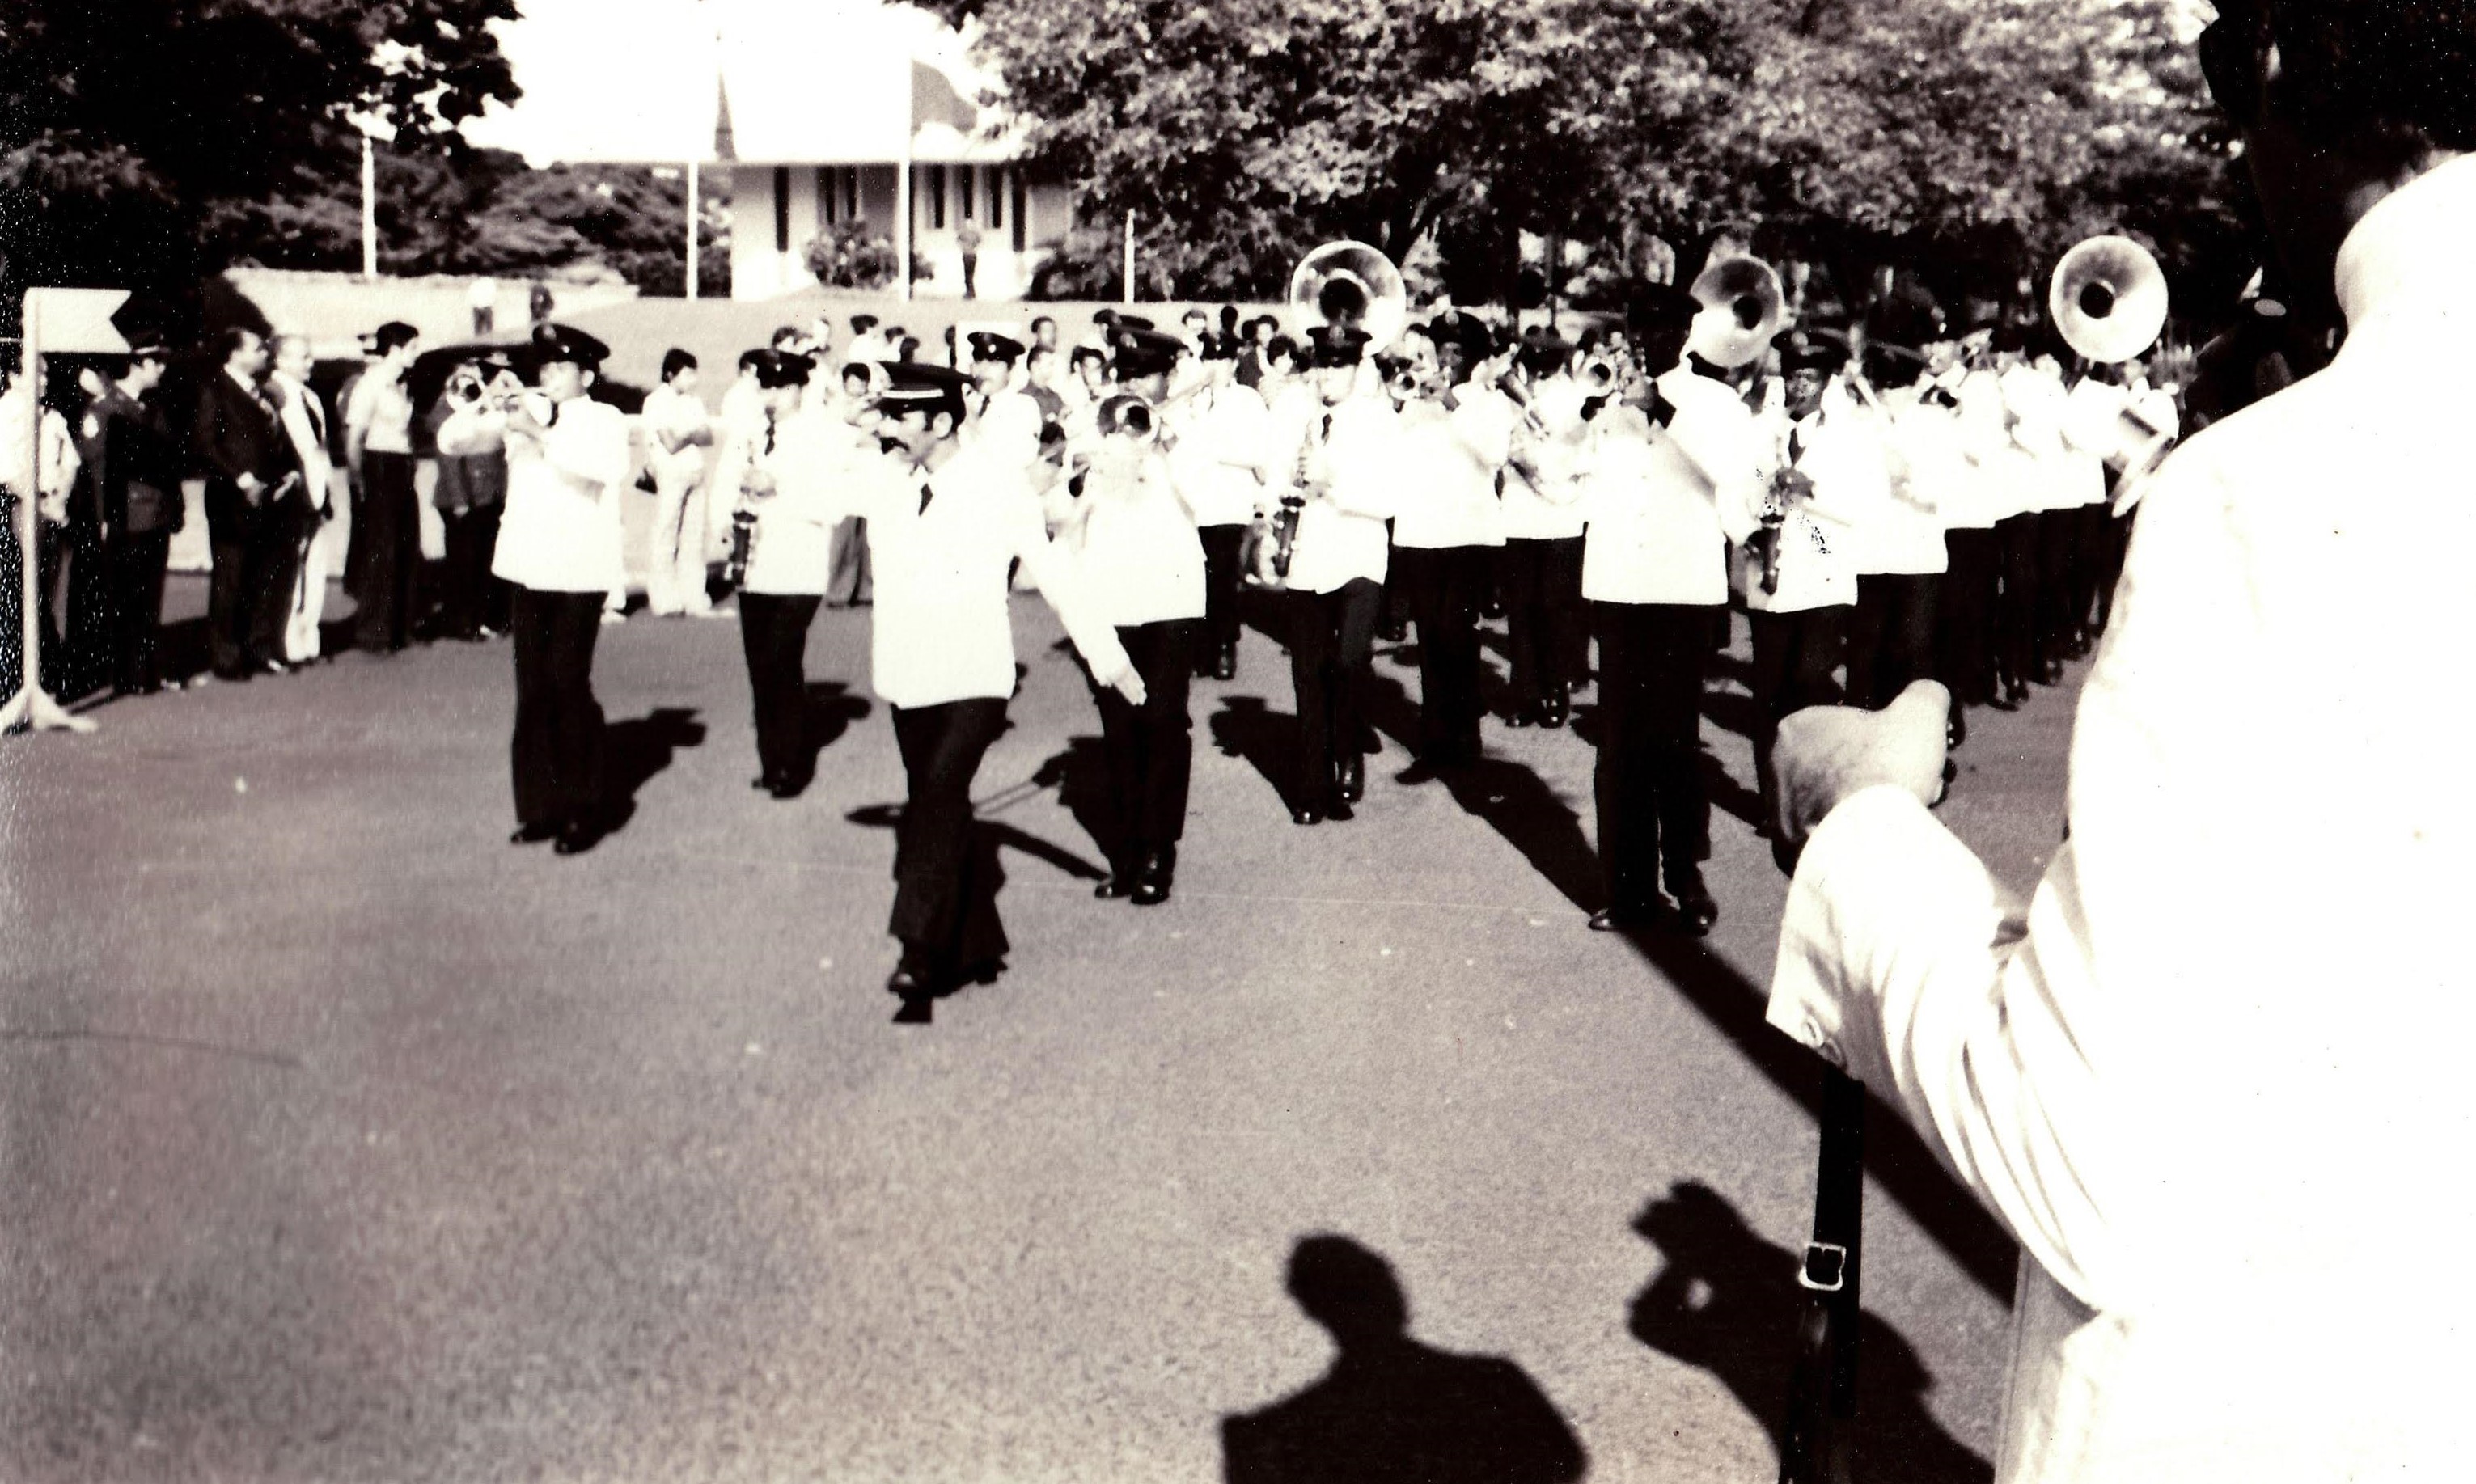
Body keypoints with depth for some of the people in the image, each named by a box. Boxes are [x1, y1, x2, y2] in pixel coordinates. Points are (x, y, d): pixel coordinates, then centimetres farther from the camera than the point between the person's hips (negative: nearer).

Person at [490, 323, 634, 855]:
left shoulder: (603, 419, 0)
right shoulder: (526, 410, 13)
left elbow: (590, 479, -16)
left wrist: (539, 434, -23)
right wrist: (491, 412, -13)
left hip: (578, 571, -5)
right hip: (528, 567, 5)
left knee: (568, 684, -7)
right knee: (533, 690, 5)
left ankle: (583, 811, 3)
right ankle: (539, 806, 13)